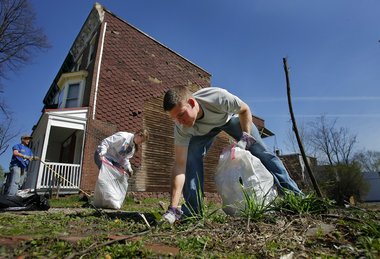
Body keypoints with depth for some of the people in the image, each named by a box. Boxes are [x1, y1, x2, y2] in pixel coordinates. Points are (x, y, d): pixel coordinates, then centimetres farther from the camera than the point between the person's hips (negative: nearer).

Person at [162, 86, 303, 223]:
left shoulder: (218, 97, -43)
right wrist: (173, 208, -39)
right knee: (191, 157, -24)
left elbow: (244, 110, -20)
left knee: (262, 152, -10)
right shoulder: (181, 128, -35)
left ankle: (294, 194, 4)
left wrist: (245, 137, -28)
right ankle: (192, 210, -12)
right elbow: (180, 165, -35)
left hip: (230, 117, 0)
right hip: (203, 129, 1)